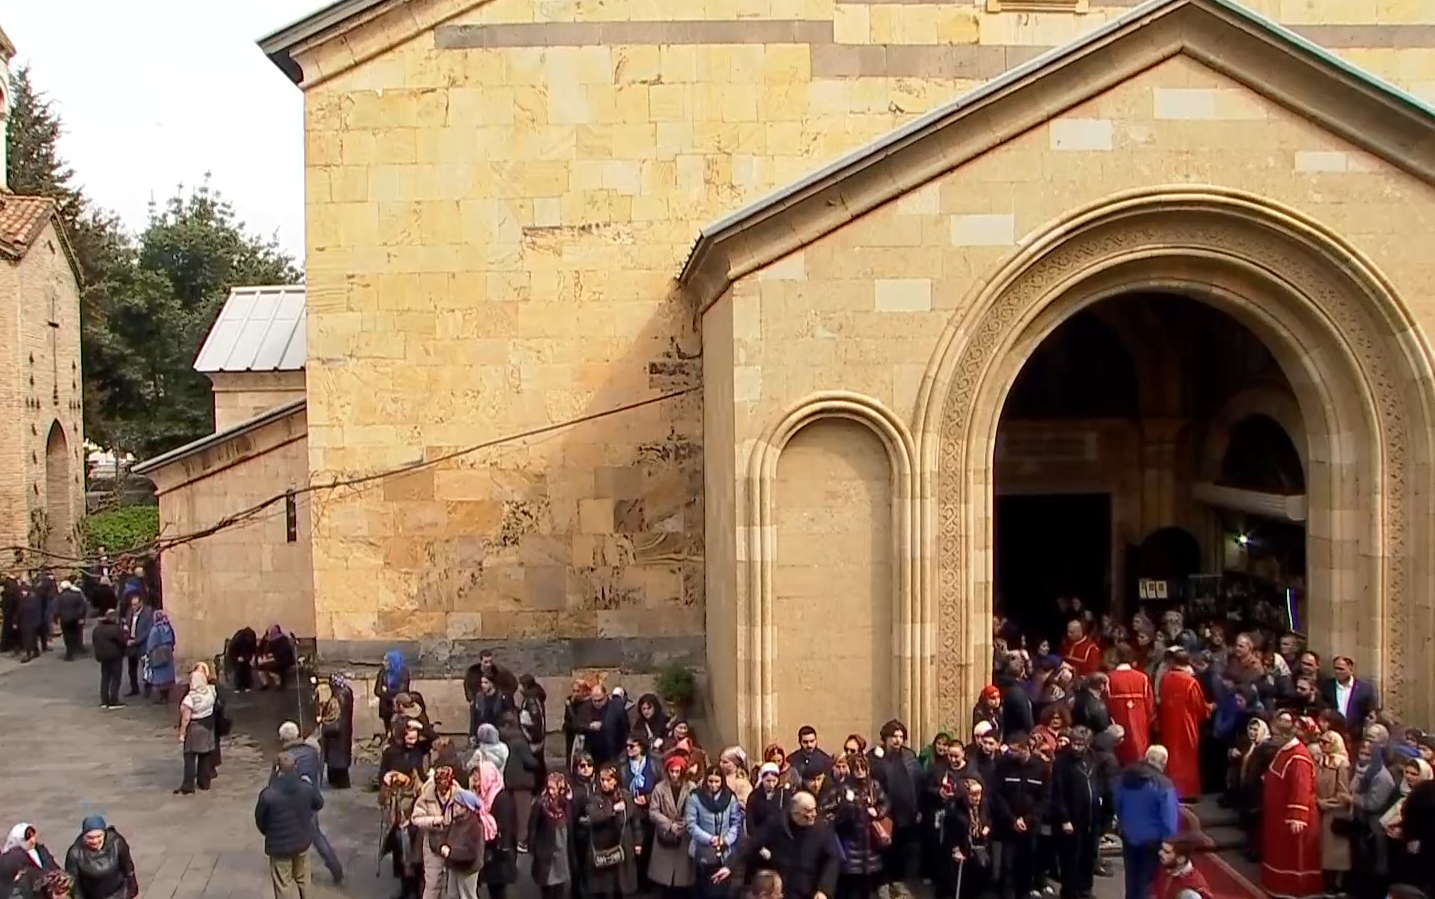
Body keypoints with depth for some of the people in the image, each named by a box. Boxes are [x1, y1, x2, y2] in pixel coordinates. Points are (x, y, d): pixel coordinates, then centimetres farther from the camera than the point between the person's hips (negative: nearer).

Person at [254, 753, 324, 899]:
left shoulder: (268, 795, -24)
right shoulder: (307, 787, -14)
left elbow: (260, 820, -8)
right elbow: (319, 804, 6)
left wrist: (269, 833, 12)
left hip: (279, 845, -4)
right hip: (303, 840, 4)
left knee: (284, 884, 12)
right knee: (302, 878, 24)